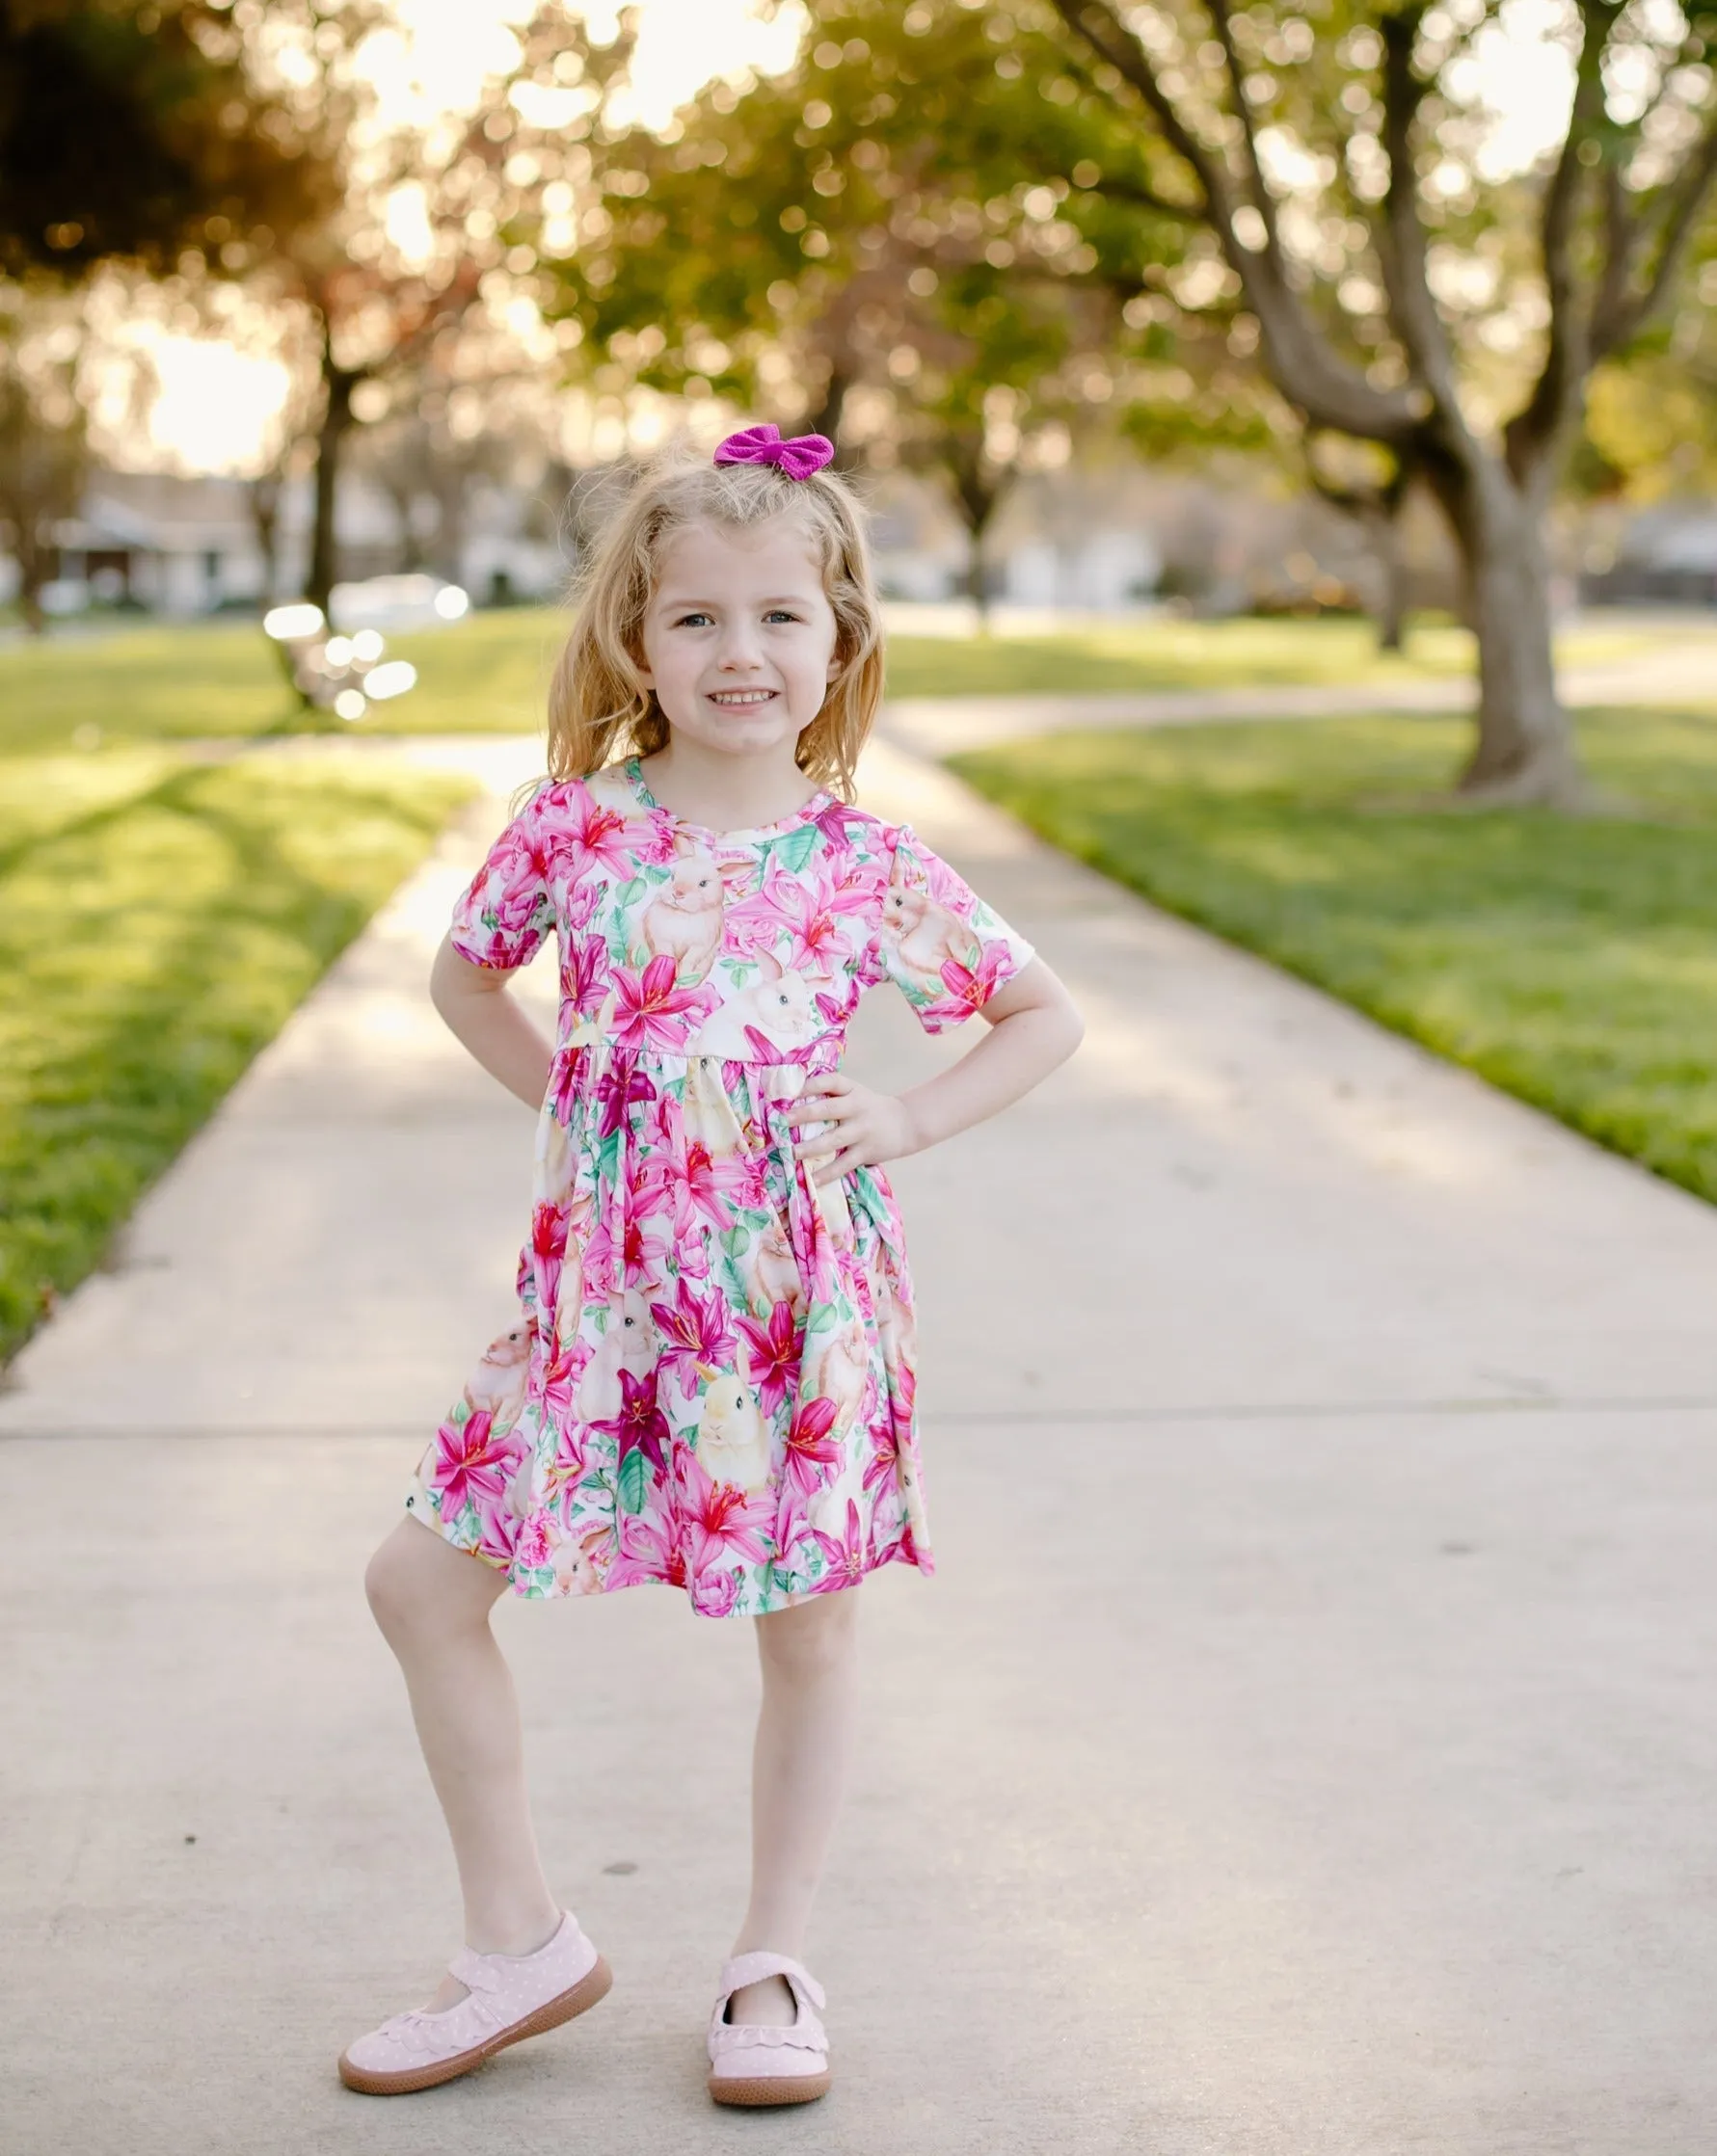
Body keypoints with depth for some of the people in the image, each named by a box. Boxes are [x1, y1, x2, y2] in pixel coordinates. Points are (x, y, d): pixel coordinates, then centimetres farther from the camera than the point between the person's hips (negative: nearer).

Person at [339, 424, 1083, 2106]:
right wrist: (559, 1097, 7)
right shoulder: (574, 826, 0)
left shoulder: (868, 868, -5)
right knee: (421, 1579, 2)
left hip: (798, 1292, -2)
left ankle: (771, 1965, 28)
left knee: (805, 1631, 7)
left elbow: (1046, 1014, 7)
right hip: (600, 1287, 2)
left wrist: (911, 1122, -4)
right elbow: (464, 973, 19)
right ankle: (519, 1940, 18)